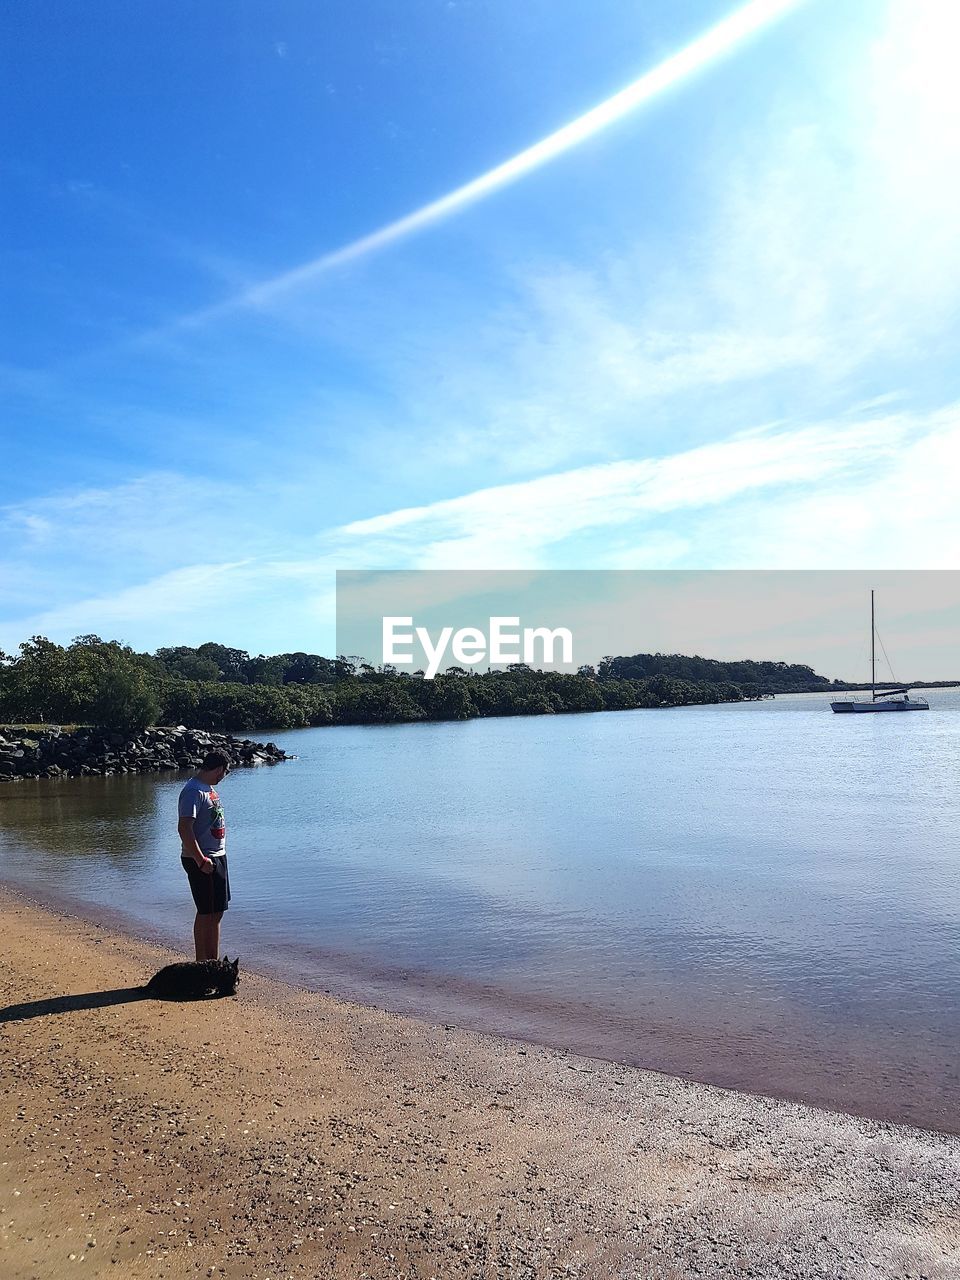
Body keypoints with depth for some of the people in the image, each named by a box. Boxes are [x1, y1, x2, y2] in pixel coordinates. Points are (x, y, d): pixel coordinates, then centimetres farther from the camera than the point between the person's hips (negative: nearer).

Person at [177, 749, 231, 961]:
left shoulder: (209, 788, 11)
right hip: (201, 860, -10)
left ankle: (214, 963, 24)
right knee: (206, 913, -2)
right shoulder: (193, 791, -19)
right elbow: (184, 828, -26)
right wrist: (201, 860, -26)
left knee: (217, 912, 14)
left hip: (217, 857, 10)